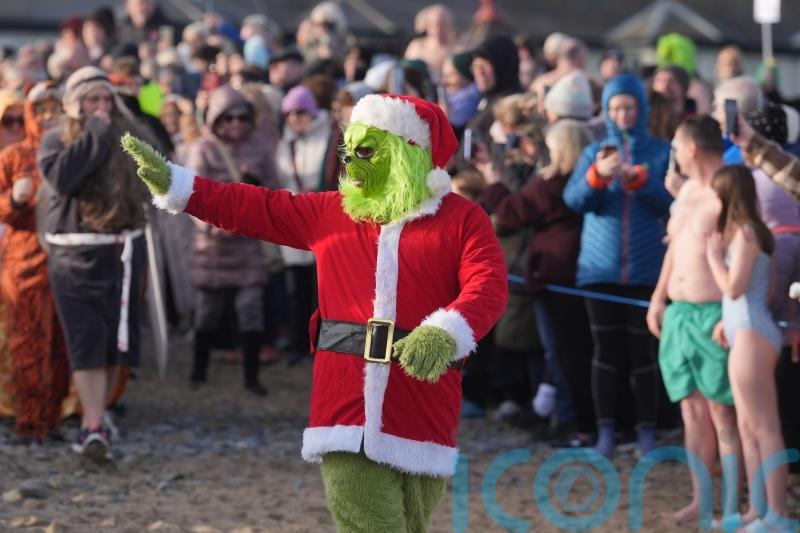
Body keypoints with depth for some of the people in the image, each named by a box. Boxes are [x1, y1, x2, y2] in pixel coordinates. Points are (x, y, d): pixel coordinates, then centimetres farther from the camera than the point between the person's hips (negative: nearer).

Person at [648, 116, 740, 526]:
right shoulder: (688, 191, 15)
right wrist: (658, 297, 22)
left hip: (714, 318, -9)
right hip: (678, 314, 9)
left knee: (722, 414, -6)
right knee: (692, 411, 10)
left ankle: (731, 508, -2)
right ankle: (700, 500, 15)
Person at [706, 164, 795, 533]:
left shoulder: (745, 232, -13)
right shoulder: (743, 231, 15)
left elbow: (734, 287, -19)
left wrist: (713, 255, -6)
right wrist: (726, 321, 12)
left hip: (752, 336, -10)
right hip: (744, 335, 10)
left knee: (764, 428, -10)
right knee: (747, 428, 12)